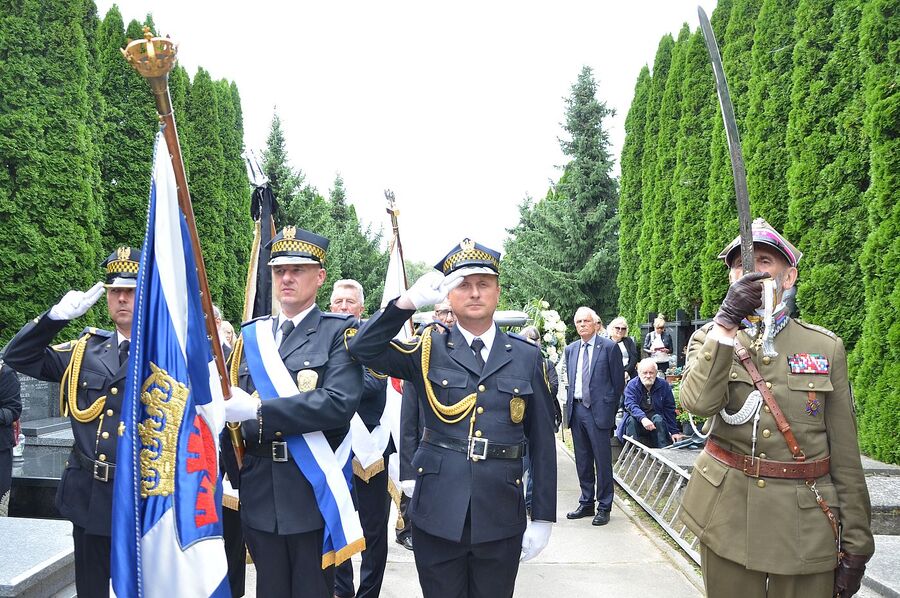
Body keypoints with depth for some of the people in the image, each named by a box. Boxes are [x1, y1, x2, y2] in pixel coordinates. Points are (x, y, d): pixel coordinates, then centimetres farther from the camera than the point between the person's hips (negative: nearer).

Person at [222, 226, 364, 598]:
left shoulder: (339, 332, -5)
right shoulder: (251, 335, 11)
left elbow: (339, 403, -19)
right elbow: (230, 403, 13)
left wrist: (258, 410, -20)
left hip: (313, 493, -4)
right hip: (259, 494, 4)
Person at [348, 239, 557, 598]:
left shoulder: (527, 357, 3)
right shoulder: (427, 350, 1)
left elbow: (542, 442, 4)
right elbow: (362, 349, -11)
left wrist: (543, 518, 3)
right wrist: (409, 301, -21)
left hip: (500, 520, 1)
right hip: (437, 515, 0)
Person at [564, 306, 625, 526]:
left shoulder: (609, 347, -5)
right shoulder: (571, 349, 11)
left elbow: (618, 381, -2)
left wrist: (609, 408, -1)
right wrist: (571, 405, 11)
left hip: (598, 411, -6)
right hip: (576, 409, 6)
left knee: (602, 461, 0)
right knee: (582, 461, 13)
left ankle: (604, 507, 10)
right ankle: (586, 504, 24)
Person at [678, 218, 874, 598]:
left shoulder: (825, 346, 1)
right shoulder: (711, 338, 1)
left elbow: (845, 452, 1)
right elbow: (699, 403, -21)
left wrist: (856, 544, 0)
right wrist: (727, 322, -27)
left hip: (806, 524, 0)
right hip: (729, 517, 0)